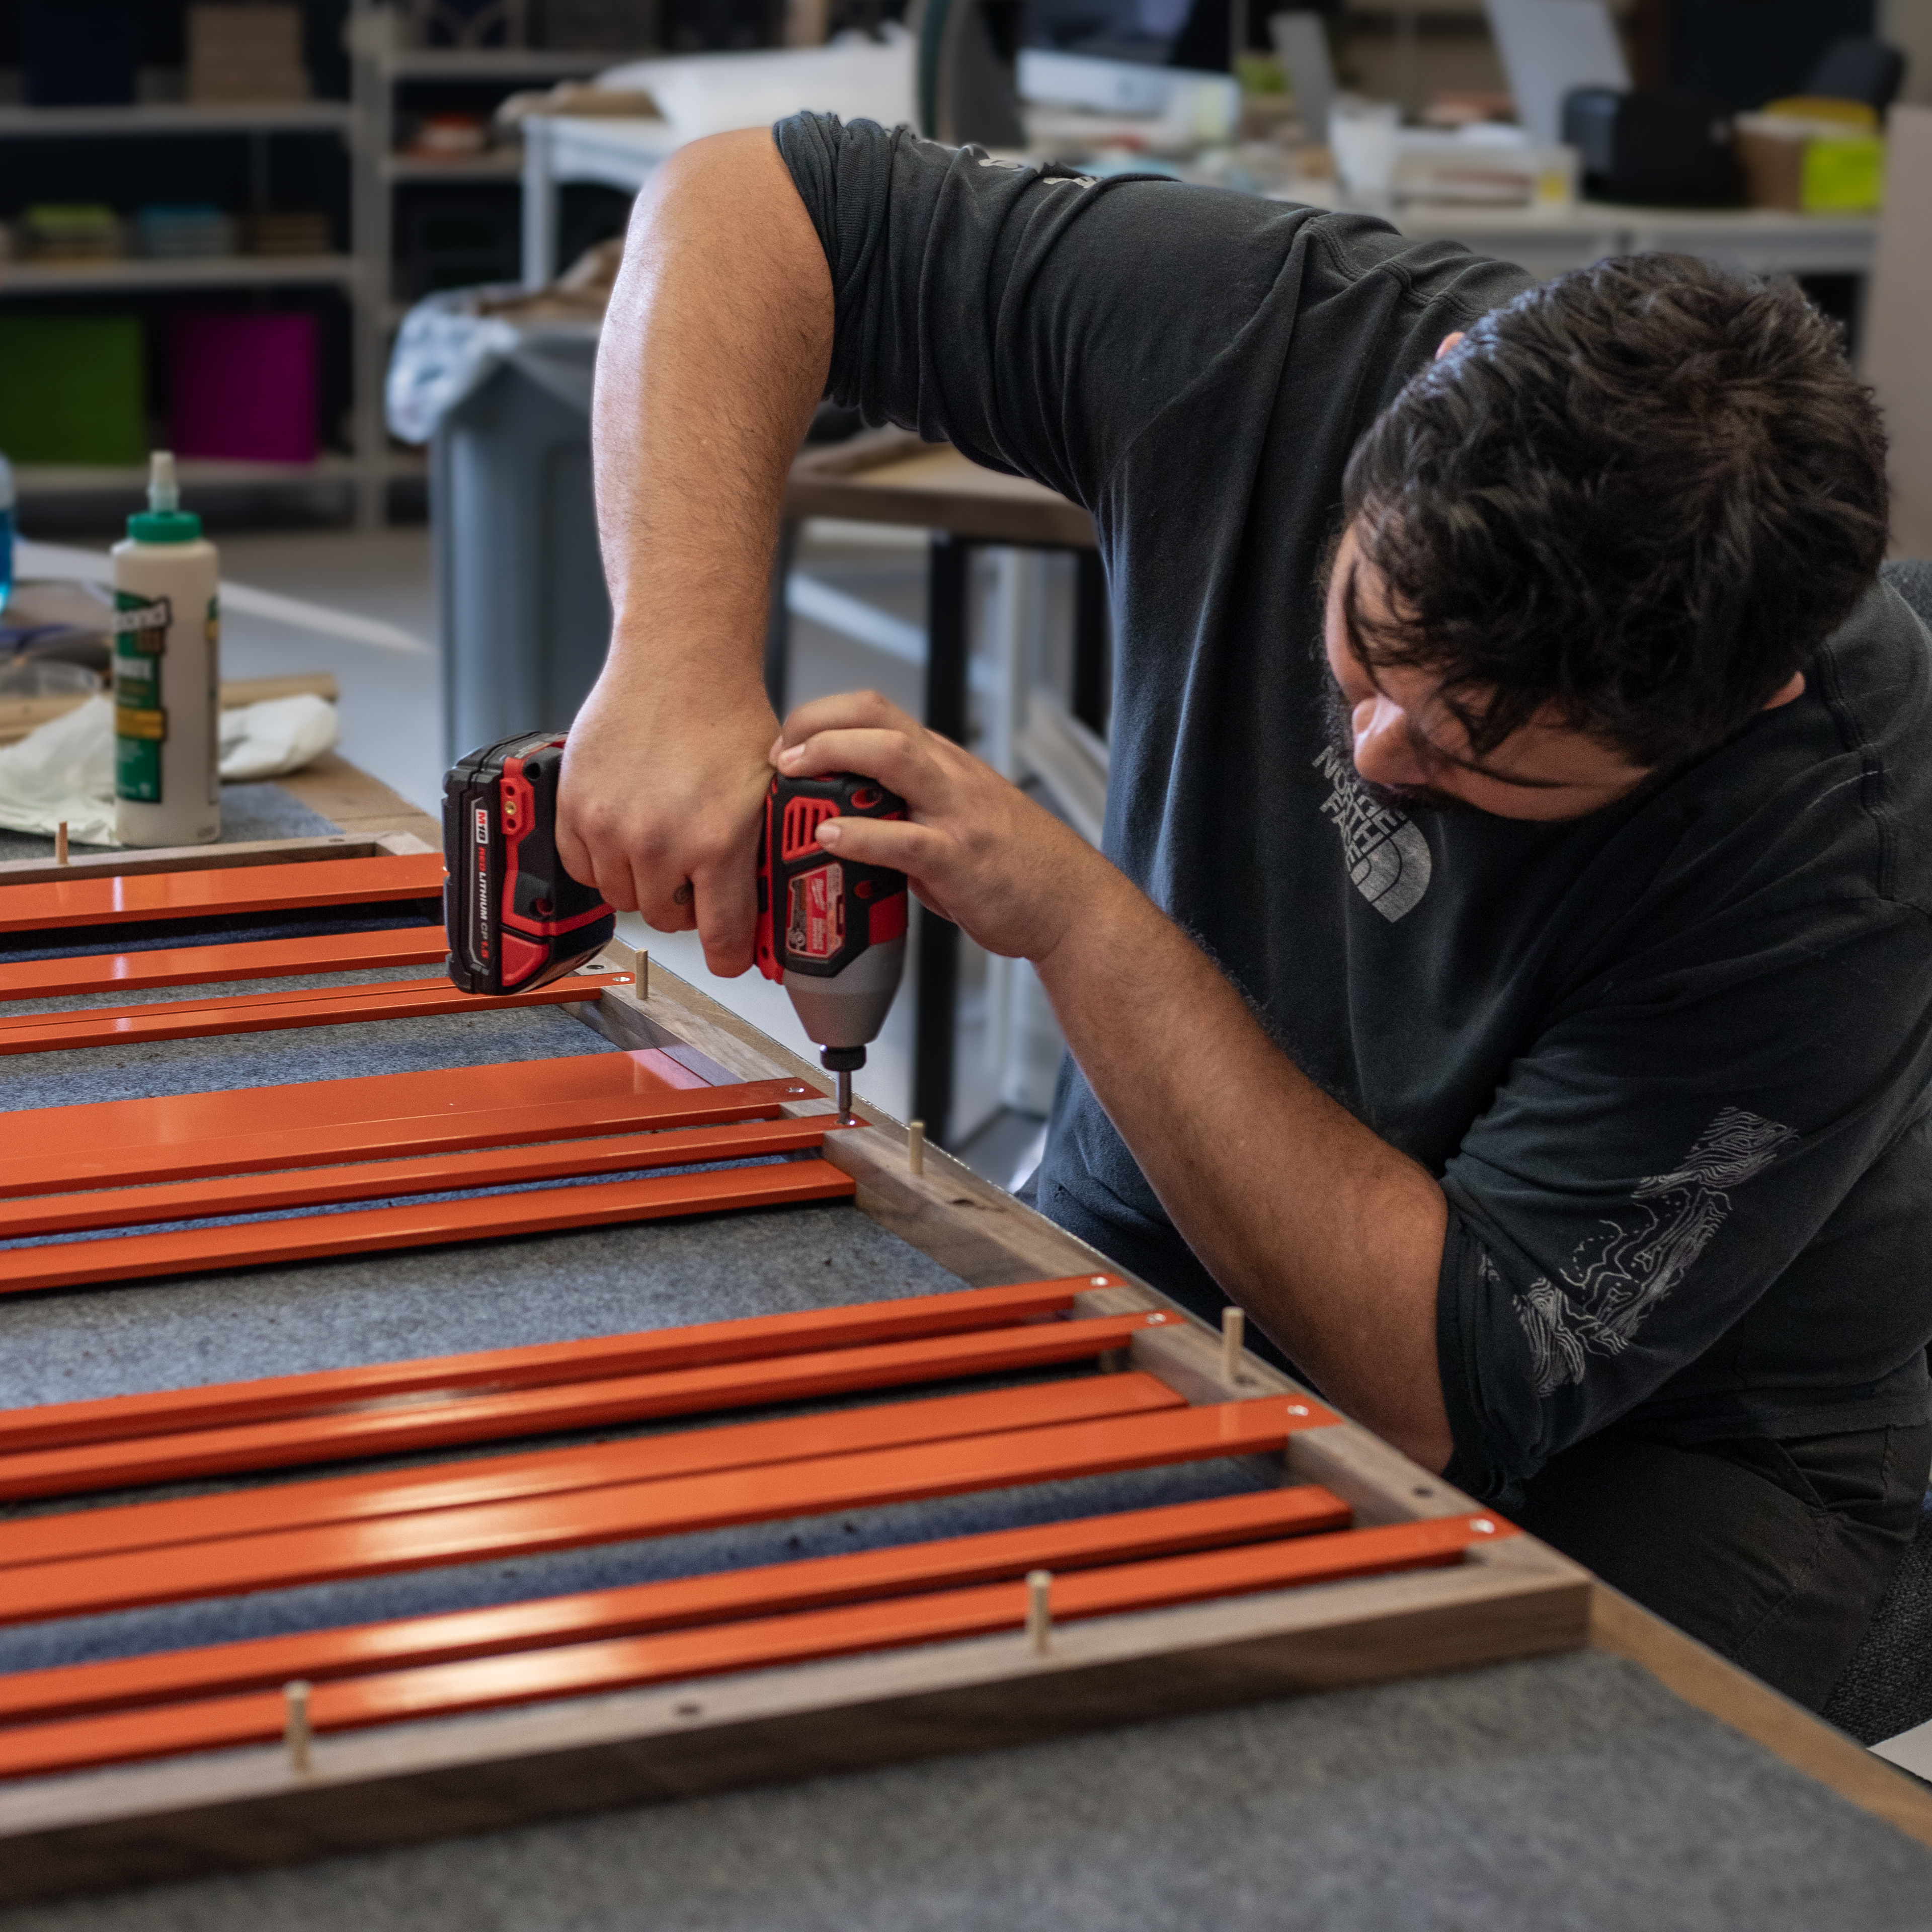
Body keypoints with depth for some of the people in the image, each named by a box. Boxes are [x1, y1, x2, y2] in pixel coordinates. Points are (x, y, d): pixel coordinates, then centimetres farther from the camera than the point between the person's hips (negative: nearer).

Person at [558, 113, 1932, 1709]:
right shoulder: (1288, 340, -20)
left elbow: (1453, 1390, -28)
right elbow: (749, 201, -11)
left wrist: (1078, 922, -32)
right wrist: (682, 663, -27)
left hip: (1635, 1450, -2)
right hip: (1145, 1280, 3)